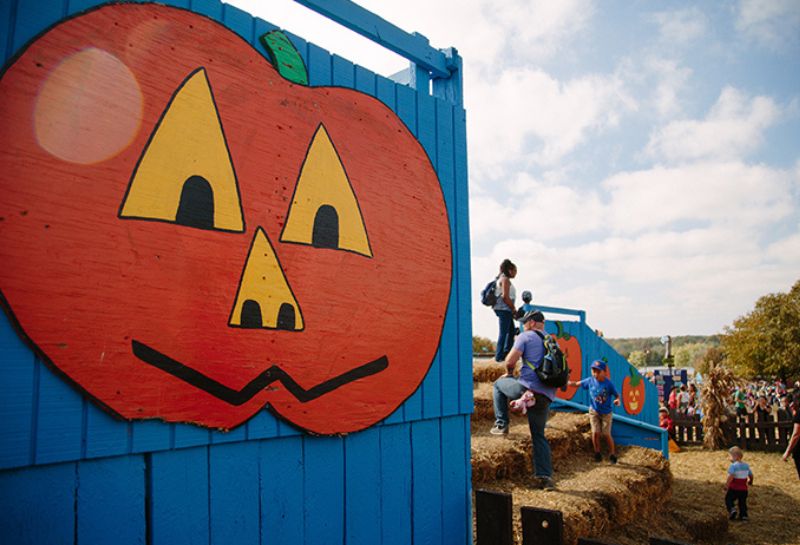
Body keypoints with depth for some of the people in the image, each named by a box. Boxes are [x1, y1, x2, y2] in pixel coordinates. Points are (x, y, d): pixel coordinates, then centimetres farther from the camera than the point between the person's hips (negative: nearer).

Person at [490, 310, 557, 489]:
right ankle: (544, 476, 9)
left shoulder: (526, 336, 1)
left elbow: (510, 360, -9)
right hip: (546, 396, 6)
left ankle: (501, 424, 15)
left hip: (528, 389, -6)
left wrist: (509, 373, 13)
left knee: (499, 384, 23)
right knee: (539, 436, 16)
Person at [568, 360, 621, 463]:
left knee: (606, 434, 0)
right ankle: (597, 453, 15)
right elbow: (577, 383, -1)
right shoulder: (590, 380, -10)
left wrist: (617, 400, -32)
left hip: (606, 413, -2)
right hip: (594, 411, 2)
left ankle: (612, 455, 20)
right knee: (595, 432, -5)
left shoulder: (609, 384, -18)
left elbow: (617, 395, -11)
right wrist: (566, 382, -10)